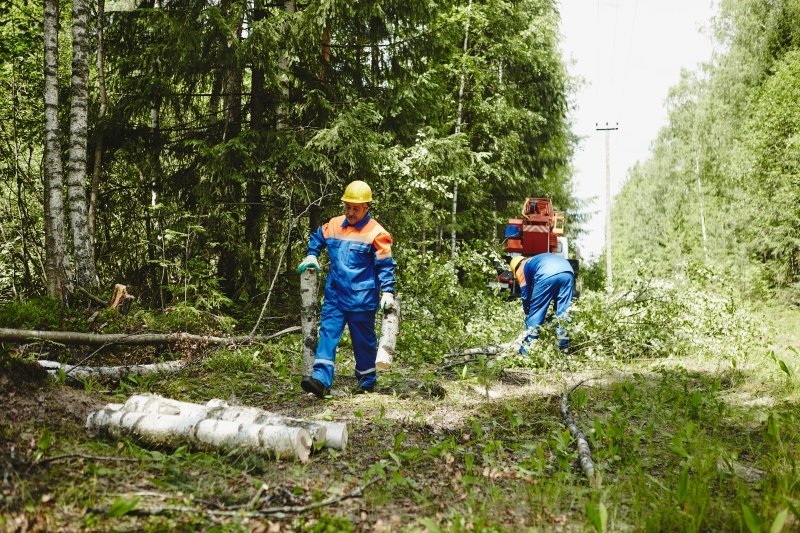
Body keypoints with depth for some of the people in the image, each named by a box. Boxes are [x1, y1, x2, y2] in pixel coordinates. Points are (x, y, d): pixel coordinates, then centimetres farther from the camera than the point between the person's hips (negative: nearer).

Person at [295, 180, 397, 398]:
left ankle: (367, 382, 24)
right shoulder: (334, 225, 6)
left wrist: (388, 291, -16)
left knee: (363, 340, 8)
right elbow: (317, 238, 26)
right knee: (328, 334, -7)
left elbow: (386, 265, -8)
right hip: (334, 296, 4)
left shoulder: (376, 233, -9)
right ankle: (321, 379, -13)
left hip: (362, 298, -4)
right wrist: (311, 256, 10)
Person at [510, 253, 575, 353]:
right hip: (568, 272, 5)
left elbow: (525, 295, 25)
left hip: (547, 275, -5)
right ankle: (564, 347, 17)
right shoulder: (537, 259, 44)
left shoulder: (522, 268, 28)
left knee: (535, 313, 9)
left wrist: (527, 313, 38)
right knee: (563, 312, 15)